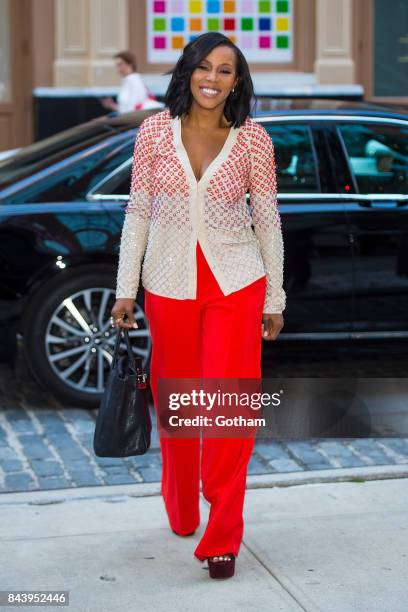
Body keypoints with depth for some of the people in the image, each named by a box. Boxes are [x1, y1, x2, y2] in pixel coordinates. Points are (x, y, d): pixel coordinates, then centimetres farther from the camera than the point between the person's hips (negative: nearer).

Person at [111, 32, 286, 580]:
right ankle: (181, 514, 34)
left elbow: (268, 222, 3)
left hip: (236, 285, -1)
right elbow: (138, 213, 3)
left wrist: (275, 300, 5)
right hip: (169, 284, 2)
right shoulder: (155, 131, -1)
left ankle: (222, 539, 3)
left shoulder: (253, 140, -4)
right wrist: (125, 290, 0)